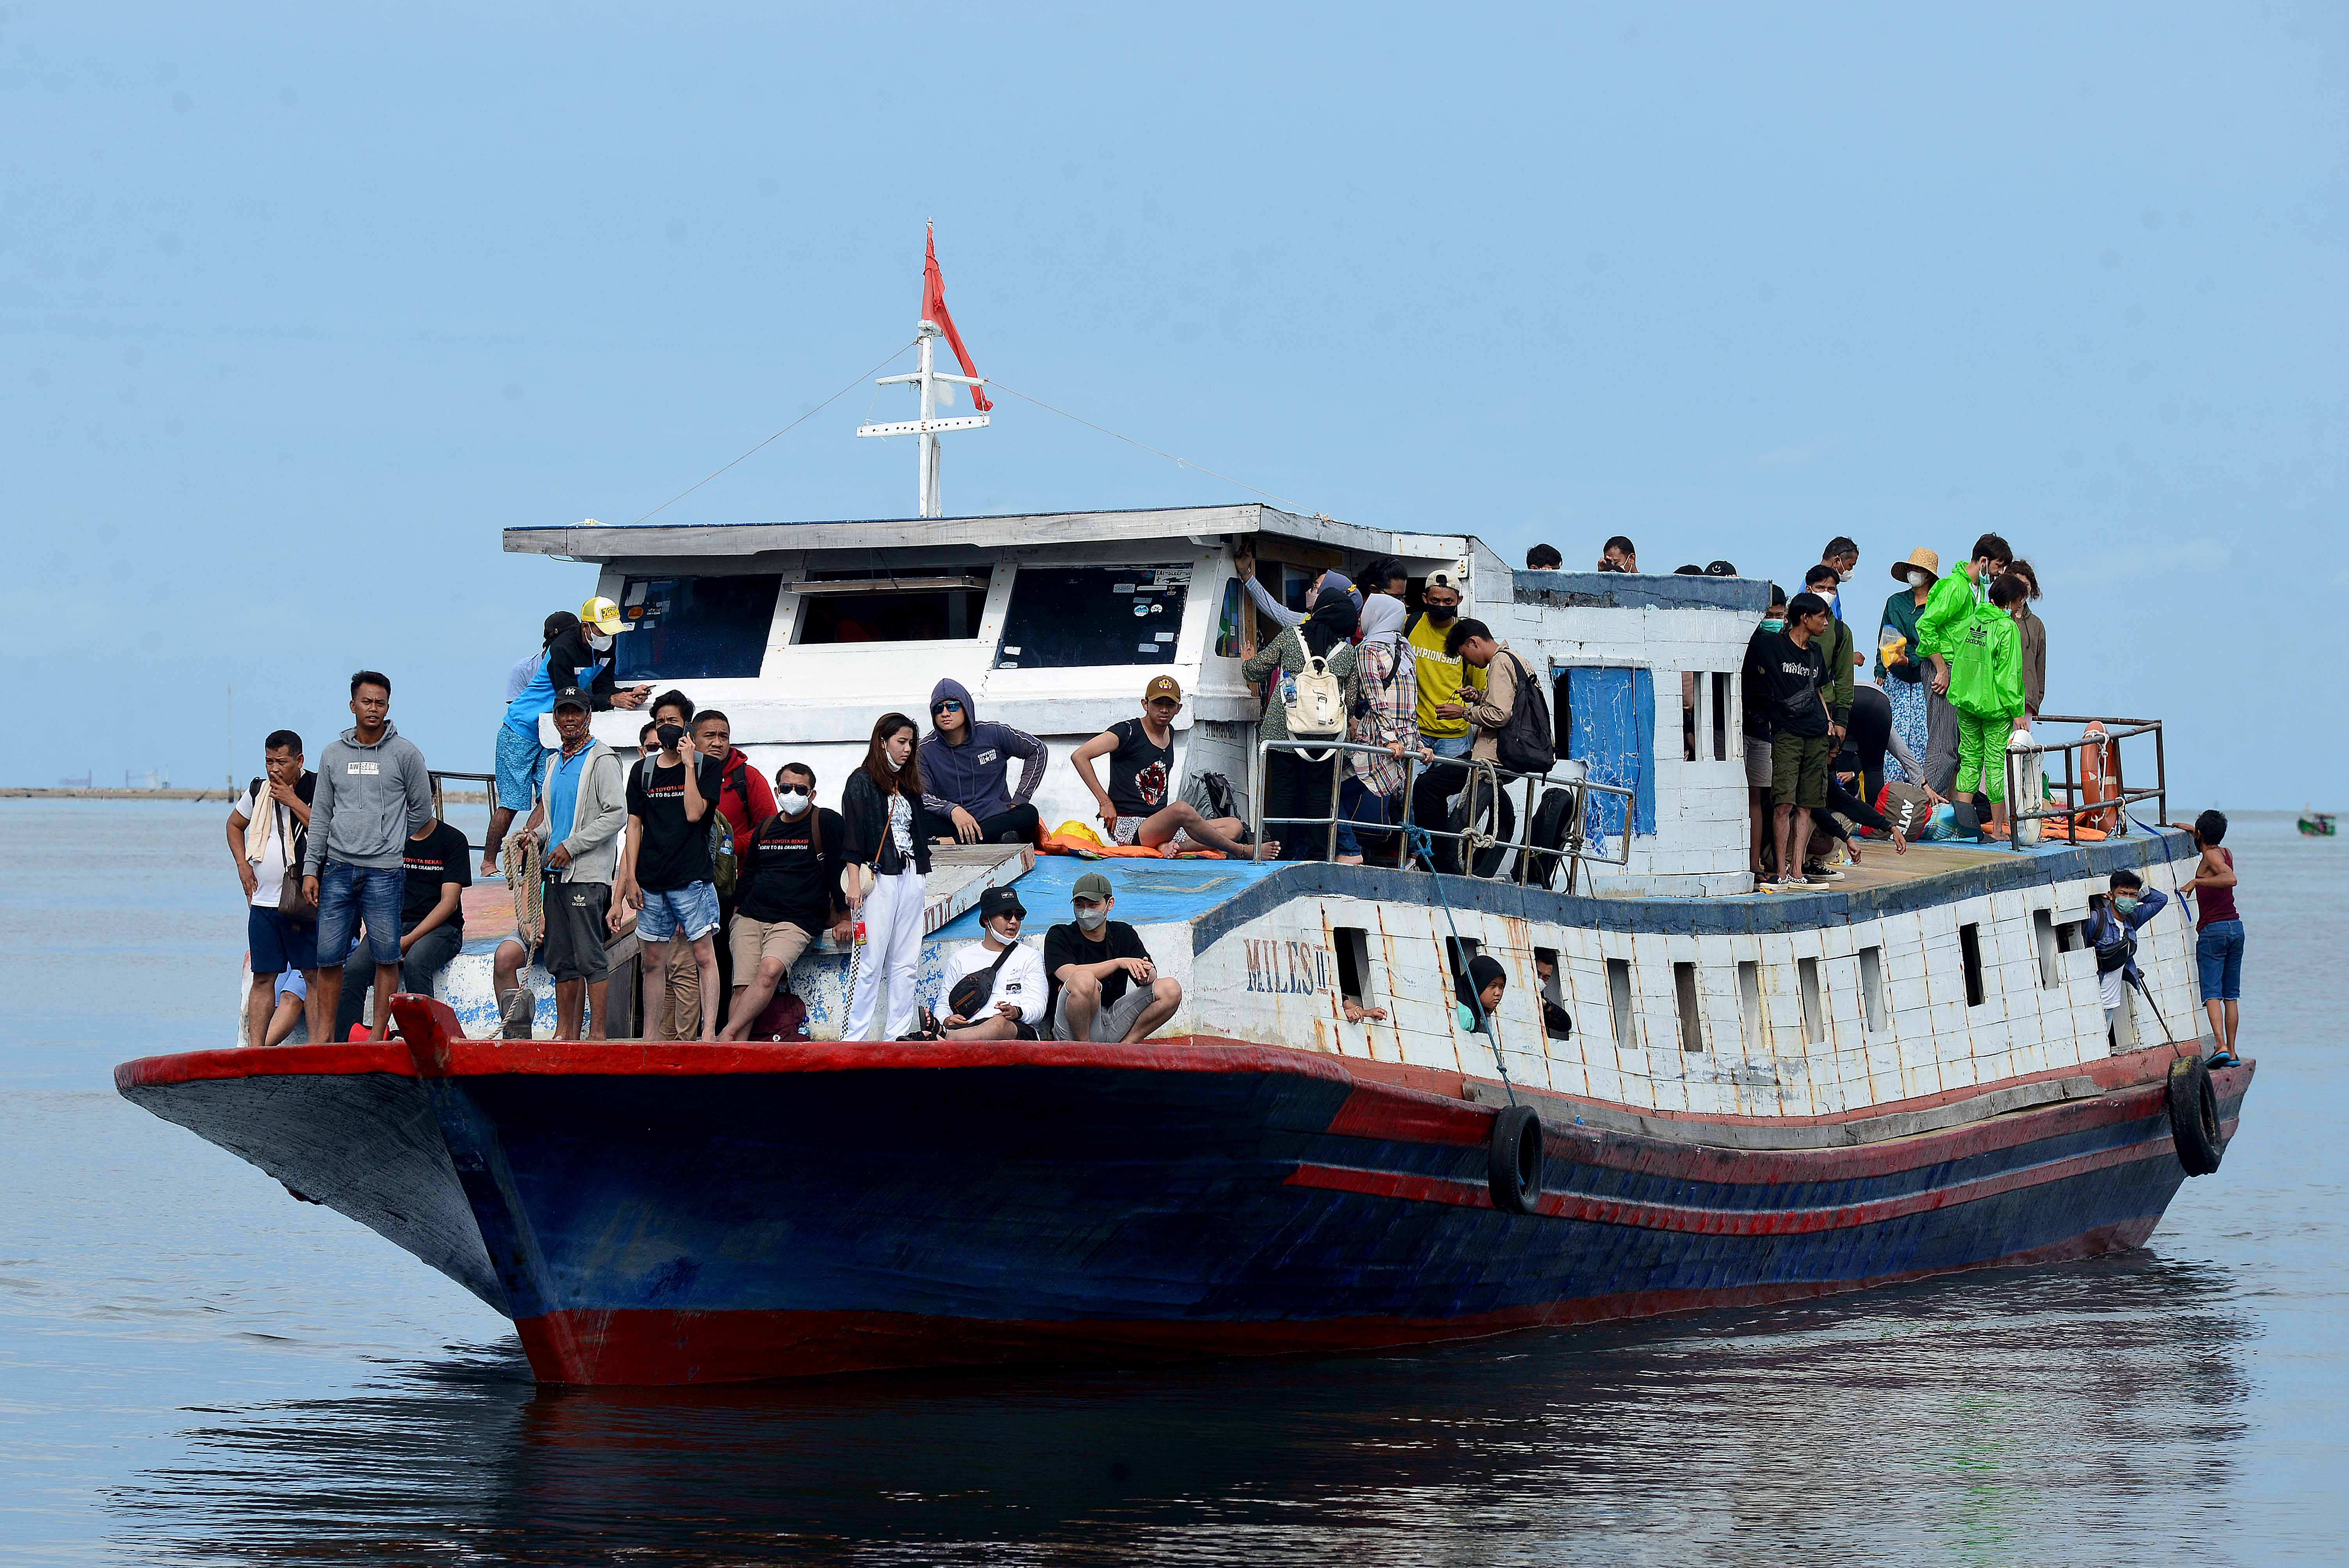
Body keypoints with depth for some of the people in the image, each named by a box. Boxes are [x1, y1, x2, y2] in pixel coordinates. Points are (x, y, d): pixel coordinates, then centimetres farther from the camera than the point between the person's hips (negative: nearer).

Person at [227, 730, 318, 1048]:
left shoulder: (317, 789, -4)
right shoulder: (258, 791, 12)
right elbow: (235, 825, 29)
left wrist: (293, 801, -16)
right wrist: (243, 864, 14)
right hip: (263, 901, 5)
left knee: (314, 974, -7)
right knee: (263, 977, 4)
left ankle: (318, 1046, -8)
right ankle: (255, 1048, 4)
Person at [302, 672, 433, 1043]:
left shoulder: (404, 754, 2)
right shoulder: (333, 754, 11)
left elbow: (421, 810, 9)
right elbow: (321, 815, 13)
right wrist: (311, 869, 8)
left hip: (383, 873, -3)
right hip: (337, 870, 3)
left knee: (387, 957, -2)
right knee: (328, 958, 1)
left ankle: (378, 1037, 3)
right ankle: (323, 1039, 6)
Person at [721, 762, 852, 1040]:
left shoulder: (827, 824, 2)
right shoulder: (765, 828, 18)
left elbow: (842, 871, 0)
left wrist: (844, 918, -4)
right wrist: (737, 909, 17)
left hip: (797, 921, -5)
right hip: (751, 917, 5)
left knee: (770, 970, -31)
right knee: (743, 988, -14)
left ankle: (727, 1036, -31)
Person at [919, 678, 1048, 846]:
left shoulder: (992, 733, 1)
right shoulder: (926, 749, 0)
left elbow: (1038, 751, 11)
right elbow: (921, 796, -9)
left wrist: (1019, 801, 5)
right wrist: (952, 810, -30)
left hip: (996, 819, 1)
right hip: (953, 825, -1)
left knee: (1029, 814, -32)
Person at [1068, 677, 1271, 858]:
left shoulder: (1169, 733, 16)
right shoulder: (1129, 732, -6)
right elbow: (1079, 756, -12)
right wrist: (1105, 802, -13)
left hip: (1158, 826, 8)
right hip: (1128, 828, -8)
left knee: (1235, 826, -7)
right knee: (1183, 809, -37)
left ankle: (1167, 845, -30)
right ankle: (1242, 852, -21)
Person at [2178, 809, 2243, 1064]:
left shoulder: (2211, 856, -9)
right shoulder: (2226, 853, 13)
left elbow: (2230, 879, -28)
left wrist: (2196, 881, -23)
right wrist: (2192, 832, 44)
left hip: (2212, 930, -7)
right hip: (2236, 927, 7)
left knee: (2212, 993, -10)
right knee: (2231, 995, 10)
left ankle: (2221, 1045, -25)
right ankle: (2232, 1053, 9)